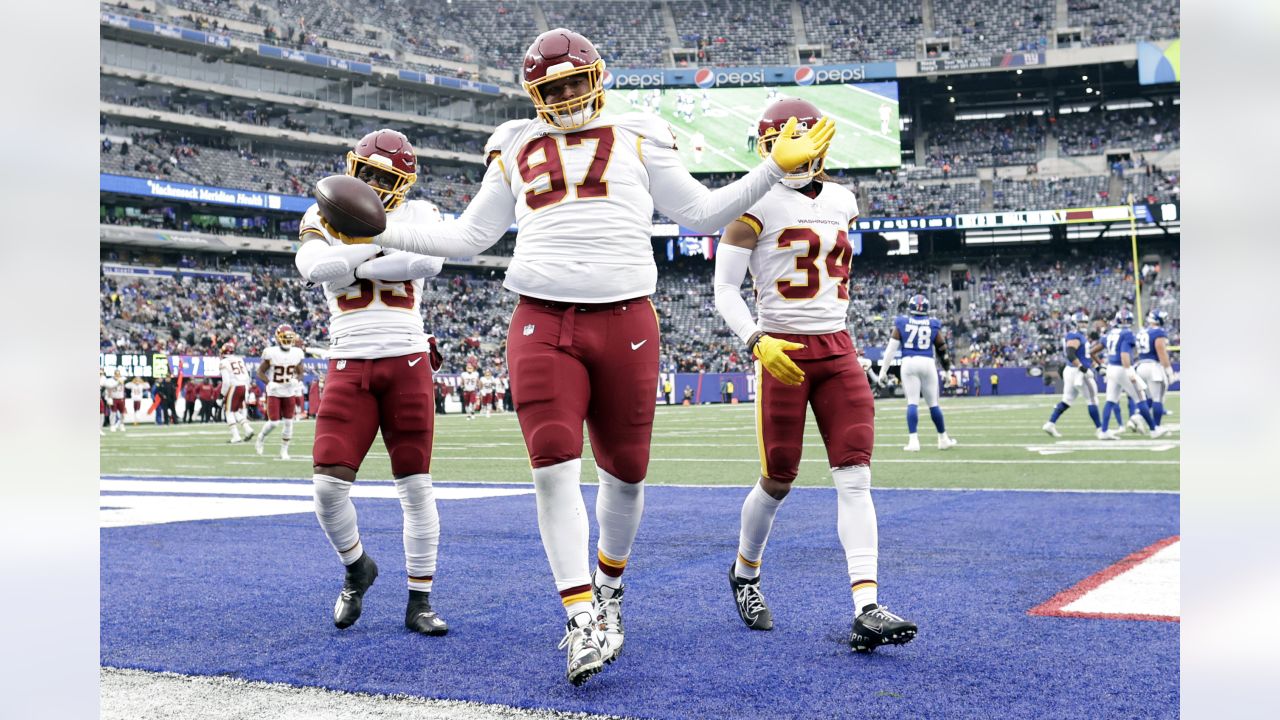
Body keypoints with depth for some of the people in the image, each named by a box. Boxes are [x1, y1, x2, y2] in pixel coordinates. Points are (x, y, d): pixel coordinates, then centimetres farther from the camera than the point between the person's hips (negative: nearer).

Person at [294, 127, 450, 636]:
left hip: (407, 363, -1)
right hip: (350, 366, 1)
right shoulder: (324, 216, 9)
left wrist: (354, 266, -11)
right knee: (328, 484, -9)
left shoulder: (418, 214, 7)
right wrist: (383, 241, -11)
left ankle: (419, 601, 13)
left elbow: (428, 261, -16)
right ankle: (357, 567, 21)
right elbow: (314, 265, -13)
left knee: (416, 486, 2)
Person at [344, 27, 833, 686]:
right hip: (542, 325, 1)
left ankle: (609, 584, 32)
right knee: (554, 471, -12)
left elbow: (703, 213, 15)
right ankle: (584, 620, -6)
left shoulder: (637, 142, 12)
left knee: (624, 472, 6)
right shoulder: (517, 152, 17)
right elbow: (467, 237, 22)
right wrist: (379, 232, 15)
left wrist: (777, 168, 6)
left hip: (625, 322, 0)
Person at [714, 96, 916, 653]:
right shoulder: (758, 203, -5)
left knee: (855, 476, -8)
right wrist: (756, 342, -21)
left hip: (837, 351, 5)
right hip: (782, 352, -4)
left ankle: (866, 610, -13)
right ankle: (744, 572, 31)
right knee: (778, 481, 3)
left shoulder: (842, 202, 11)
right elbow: (724, 289, -9)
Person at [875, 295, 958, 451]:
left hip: (908, 363, -1)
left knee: (912, 403, 0)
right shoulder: (933, 325, 7)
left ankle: (913, 440, -9)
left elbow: (891, 349, 0)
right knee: (933, 403, 11)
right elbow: (942, 350, 14)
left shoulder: (901, 324, 4)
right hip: (928, 363, 1)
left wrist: (883, 371, 4)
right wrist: (946, 367, 33)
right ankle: (943, 439, 22)